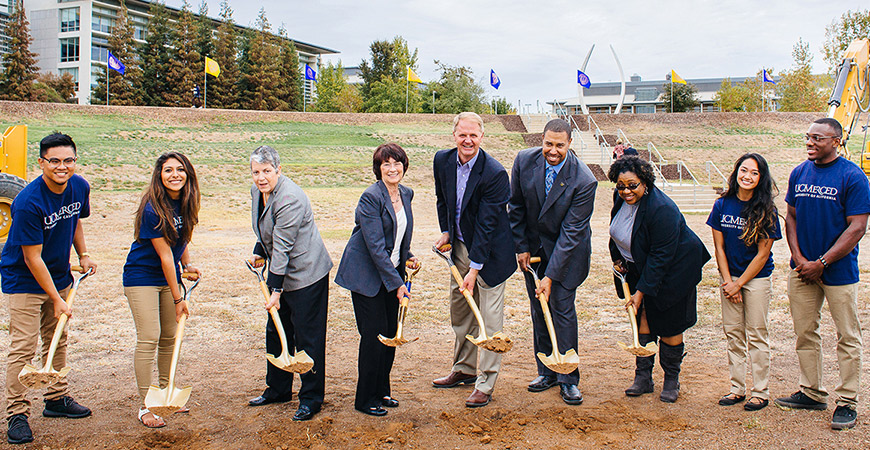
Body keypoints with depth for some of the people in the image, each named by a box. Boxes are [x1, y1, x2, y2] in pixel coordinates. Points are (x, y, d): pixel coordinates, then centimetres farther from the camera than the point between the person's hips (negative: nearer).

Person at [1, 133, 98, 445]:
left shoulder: (80, 187, -6)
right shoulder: (28, 202, -27)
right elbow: (33, 258, -23)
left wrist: (83, 255, 4)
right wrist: (56, 300, -21)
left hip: (58, 275, 7)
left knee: (57, 339, 16)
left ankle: (57, 399, 30)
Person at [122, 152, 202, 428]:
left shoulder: (186, 202, -3)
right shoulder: (153, 209, -24)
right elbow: (165, 255, -21)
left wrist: (186, 264, 7)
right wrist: (178, 298, -16)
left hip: (168, 276, 7)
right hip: (142, 277, -7)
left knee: (169, 337, 11)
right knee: (149, 338, -10)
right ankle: (145, 406, 0)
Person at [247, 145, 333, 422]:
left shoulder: (289, 199, -24)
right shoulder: (257, 191, 5)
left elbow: (282, 248, -24)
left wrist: (276, 290, -23)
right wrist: (259, 253, 7)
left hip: (306, 274, -9)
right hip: (281, 274, 10)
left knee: (307, 337, -2)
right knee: (276, 331, 17)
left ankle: (311, 399, 10)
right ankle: (278, 389, 33)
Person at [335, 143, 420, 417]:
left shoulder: (406, 194, 6)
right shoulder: (371, 197, -18)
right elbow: (375, 246, -22)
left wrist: (408, 257, 4)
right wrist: (397, 283, -23)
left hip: (392, 271, 7)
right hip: (366, 274, -7)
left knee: (390, 333, 9)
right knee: (374, 333, -5)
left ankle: (381, 391, 26)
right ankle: (365, 399, 11)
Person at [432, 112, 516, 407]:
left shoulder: (494, 173, -24)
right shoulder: (443, 161, -5)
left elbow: (486, 225, -25)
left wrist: (475, 269, -25)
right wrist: (446, 231, 8)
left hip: (489, 251, -7)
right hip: (460, 245, 7)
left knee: (490, 317, -1)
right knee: (459, 309, 18)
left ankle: (485, 384, 10)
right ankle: (464, 369, 36)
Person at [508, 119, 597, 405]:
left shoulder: (584, 181, -24)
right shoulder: (524, 161, -13)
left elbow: (571, 232, -23)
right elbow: (515, 206, 0)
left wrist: (551, 276, -25)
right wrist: (521, 247, -1)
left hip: (567, 250, -4)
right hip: (533, 246, 4)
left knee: (562, 308, -5)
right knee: (538, 310, 8)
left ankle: (568, 379, 8)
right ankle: (546, 372, 21)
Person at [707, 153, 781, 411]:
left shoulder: (766, 211, -12)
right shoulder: (722, 205, -3)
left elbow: (762, 254, -10)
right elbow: (719, 247, 1)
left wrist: (739, 284, -9)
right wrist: (728, 281, -4)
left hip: (757, 278, -3)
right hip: (729, 277, 3)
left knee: (756, 335, 2)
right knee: (732, 333, 9)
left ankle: (761, 392, 13)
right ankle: (737, 388, 20)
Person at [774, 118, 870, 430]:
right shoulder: (799, 173, 6)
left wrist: (821, 263, -14)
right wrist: (799, 258, -3)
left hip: (839, 270, -5)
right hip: (802, 268, 5)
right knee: (805, 332, 11)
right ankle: (812, 393, 24)